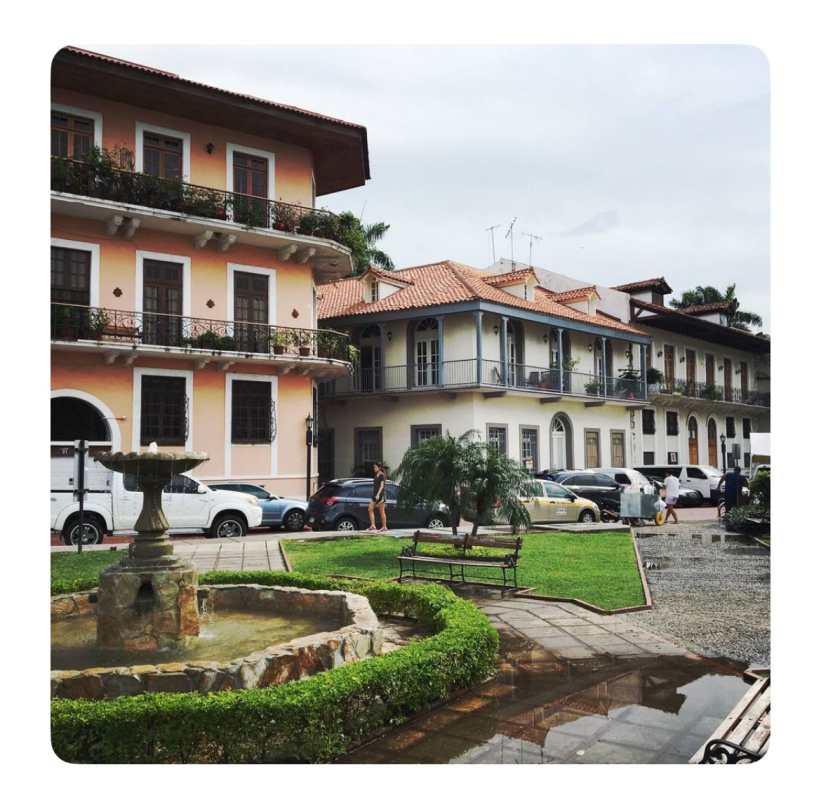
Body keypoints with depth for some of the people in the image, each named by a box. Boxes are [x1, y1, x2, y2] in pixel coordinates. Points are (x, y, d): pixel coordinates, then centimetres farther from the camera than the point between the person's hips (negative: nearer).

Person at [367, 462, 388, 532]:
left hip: (380, 495, -8)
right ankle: (373, 526, -7)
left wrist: (378, 494, -25)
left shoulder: (381, 475, -10)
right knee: (370, 509, -4)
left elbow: (382, 486, -17)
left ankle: (384, 527, 6)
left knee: (381, 511, -2)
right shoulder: (376, 475, 15)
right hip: (375, 495, 8)